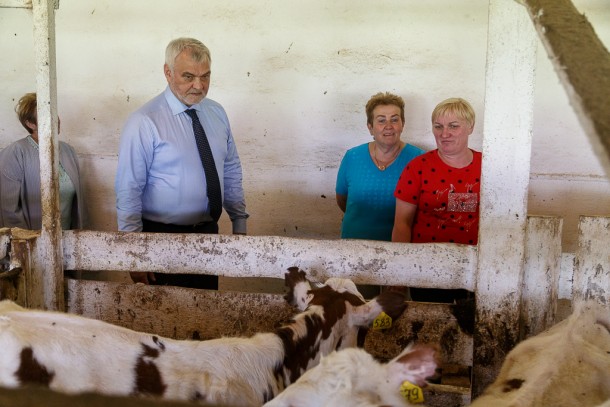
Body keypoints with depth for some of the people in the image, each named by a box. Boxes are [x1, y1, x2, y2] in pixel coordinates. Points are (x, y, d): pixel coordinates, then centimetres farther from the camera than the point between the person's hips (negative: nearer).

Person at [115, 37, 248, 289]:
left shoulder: (216, 113, 5)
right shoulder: (144, 122, -13)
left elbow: (231, 173, 12)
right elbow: (128, 192, -14)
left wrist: (239, 226, 9)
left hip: (209, 231, 5)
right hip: (163, 236, -5)